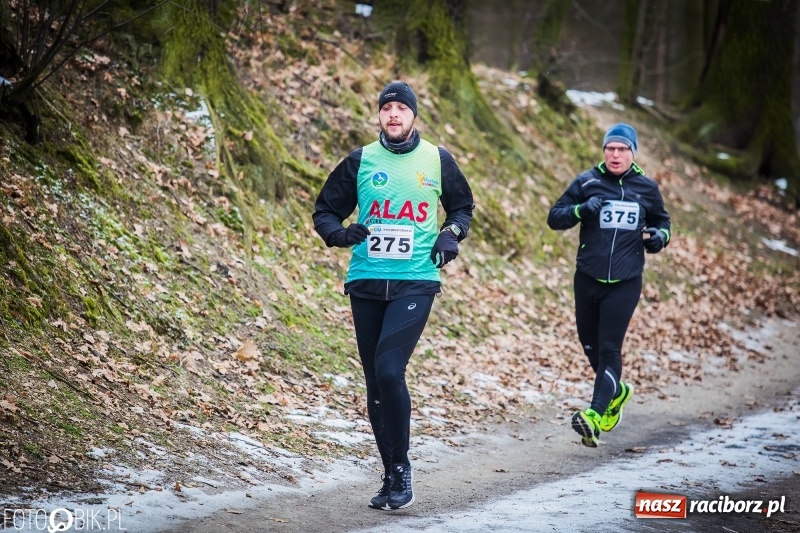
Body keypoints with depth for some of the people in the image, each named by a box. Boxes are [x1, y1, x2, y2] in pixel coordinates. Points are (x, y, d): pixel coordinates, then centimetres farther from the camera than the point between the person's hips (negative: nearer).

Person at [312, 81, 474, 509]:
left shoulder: (438, 161, 4)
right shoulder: (360, 162, 5)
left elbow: (462, 206, 19)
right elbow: (324, 212, 10)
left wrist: (451, 233, -2)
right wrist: (339, 233, -12)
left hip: (416, 282, -3)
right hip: (366, 282, 3)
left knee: (389, 370, -20)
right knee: (375, 384, 6)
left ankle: (401, 467, -5)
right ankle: (393, 476, 17)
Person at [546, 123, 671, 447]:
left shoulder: (647, 188, 4)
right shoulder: (587, 182, 1)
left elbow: (662, 221, 21)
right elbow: (554, 217, 1)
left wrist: (660, 237, -3)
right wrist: (581, 209, -19)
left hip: (625, 283, -2)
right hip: (588, 280, 2)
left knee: (609, 348, -11)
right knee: (590, 345, 12)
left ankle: (595, 415, -17)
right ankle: (615, 391, 40)